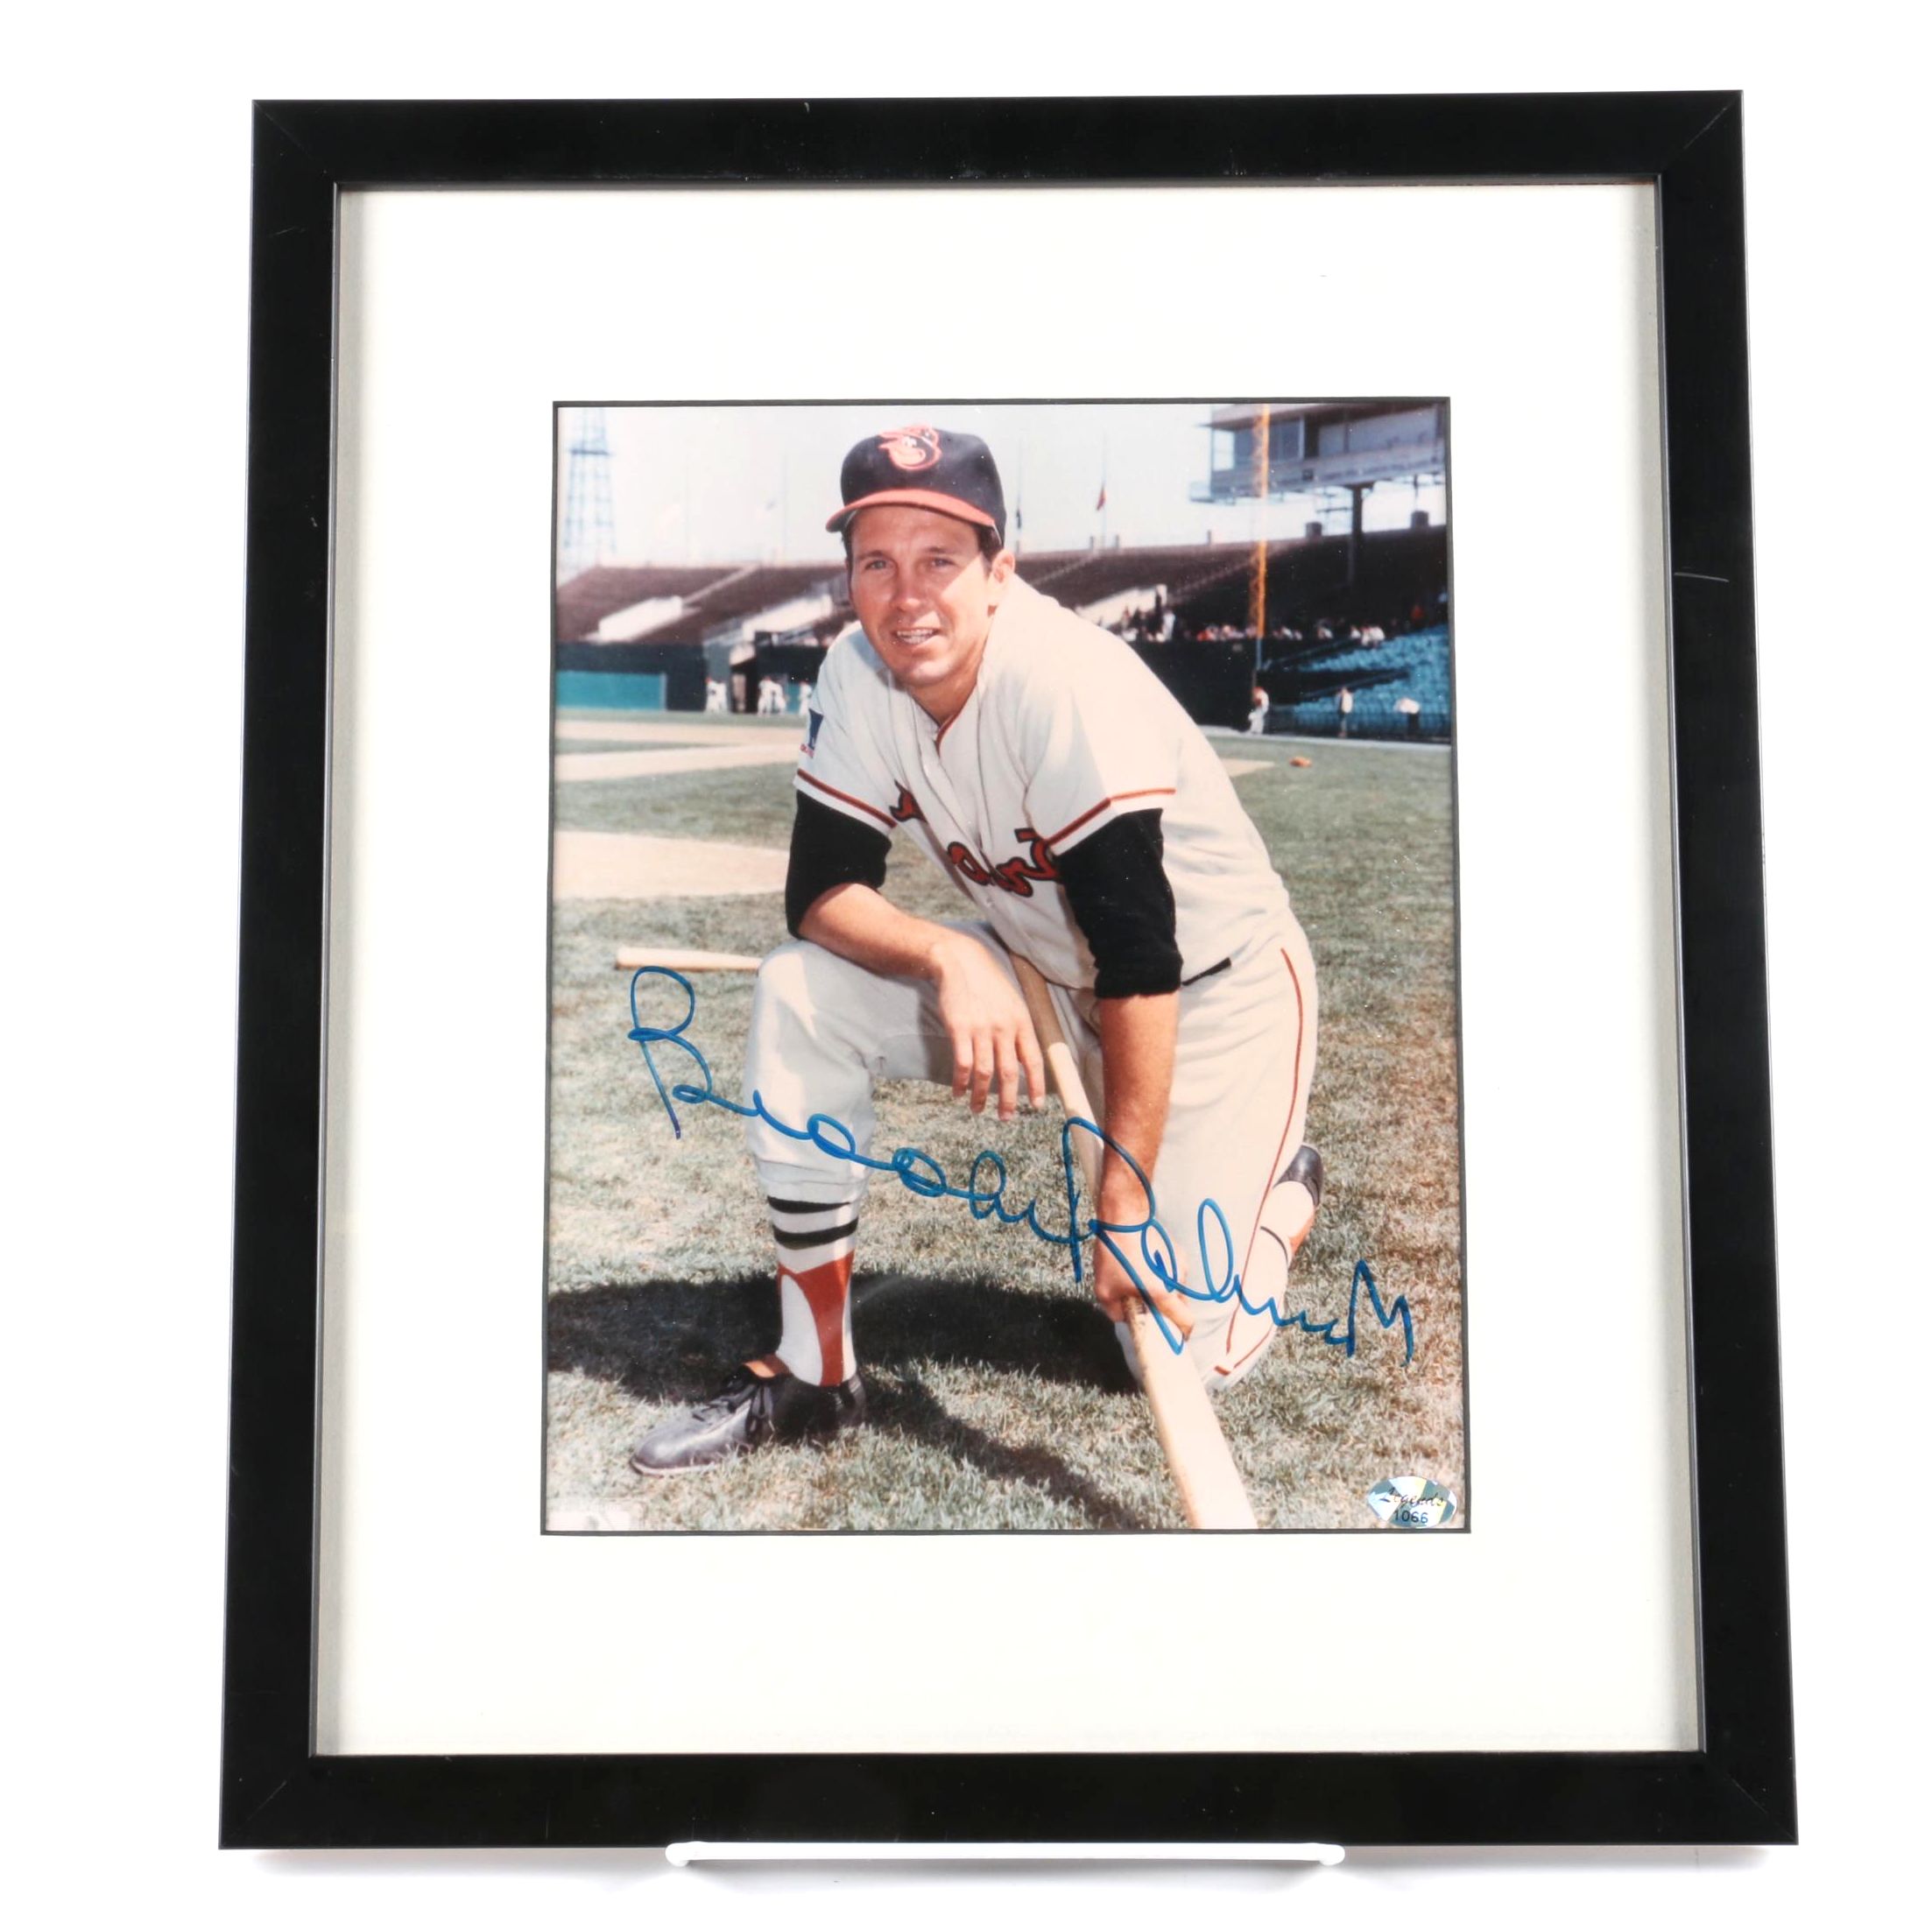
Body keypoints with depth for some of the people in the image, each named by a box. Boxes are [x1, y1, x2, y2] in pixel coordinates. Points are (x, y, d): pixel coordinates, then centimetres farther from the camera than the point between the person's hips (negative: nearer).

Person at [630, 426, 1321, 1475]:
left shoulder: (1069, 684, -31)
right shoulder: (858, 677, -11)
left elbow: (1141, 962, -30)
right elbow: (821, 887, -10)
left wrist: (1127, 1203, -28)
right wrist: (947, 958, -31)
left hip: (1215, 987, -5)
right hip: (1039, 974, 6)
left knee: (1177, 1348, -12)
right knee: (798, 994, -15)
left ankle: (1283, 1182, 23)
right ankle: (814, 1376, -4)